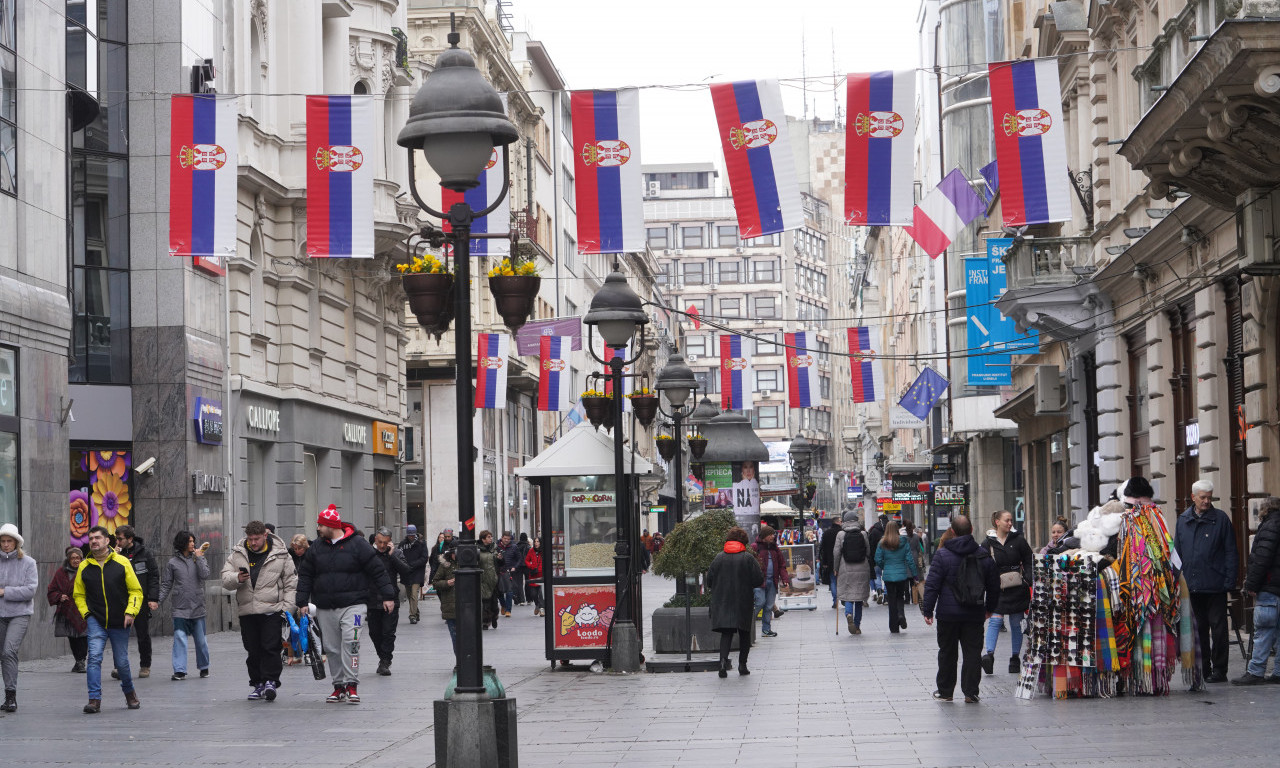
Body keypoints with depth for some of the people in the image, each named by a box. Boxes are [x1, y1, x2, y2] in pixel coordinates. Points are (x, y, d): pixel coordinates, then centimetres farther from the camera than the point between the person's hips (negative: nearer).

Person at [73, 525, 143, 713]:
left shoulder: (122, 562, -1)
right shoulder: (84, 567, 4)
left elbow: (136, 590, 3)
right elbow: (78, 594, 15)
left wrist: (130, 612, -9)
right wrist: (86, 613, 0)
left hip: (119, 622, -1)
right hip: (96, 621, 1)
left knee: (121, 662, 7)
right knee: (94, 657, -16)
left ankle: (129, 692, 33)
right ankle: (94, 699, -15)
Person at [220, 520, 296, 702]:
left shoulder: (281, 555, 2)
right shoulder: (237, 554, 9)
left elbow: (291, 583, 3)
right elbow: (225, 578, 7)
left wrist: (287, 608, -5)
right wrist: (237, 578, -15)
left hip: (272, 611, -3)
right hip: (246, 611, 3)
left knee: (271, 647, -10)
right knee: (252, 651, 7)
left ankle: (270, 681, -6)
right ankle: (257, 684, 15)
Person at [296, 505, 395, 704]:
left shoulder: (358, 544, -2)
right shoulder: (317, 547, 11)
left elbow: (377, 571, -1)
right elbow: (305, 575, 16)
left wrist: (387, 596, -4)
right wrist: (302, 601, 9)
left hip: (352, 605, -5)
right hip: (325, 609, 5)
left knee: (350, 642, -16)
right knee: (332, 648, 5)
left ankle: (352, 685, -12)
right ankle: (339, 685, 14)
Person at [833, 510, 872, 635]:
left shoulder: (840, 535, -5)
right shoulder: (863, 534, -1)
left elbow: (836, 553, -4)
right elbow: (868, 552, 2)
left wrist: (836, 569, 7)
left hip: (846, 570, -1)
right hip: (862, 570, 1)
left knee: (847, 596, 4)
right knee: (859, 599, 11)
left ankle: (849, 614, -27)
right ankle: (857, 626, 14)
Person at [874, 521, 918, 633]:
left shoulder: (882, 544, -4)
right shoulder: (904, 542, -3)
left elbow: (878, 560, -3)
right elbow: (910, 559, -3)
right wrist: (914, 574, 4)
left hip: (888, 575, 0)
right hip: (902, 574, 0)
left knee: (891, 600, 7)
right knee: (900, 597, 18)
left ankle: (894, 627, 8)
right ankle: (901, 615, -11)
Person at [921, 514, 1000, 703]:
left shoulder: (942, 555, -8)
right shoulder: (983, 555, 3)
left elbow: (932, 585, -9)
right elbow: (994, 585, 11)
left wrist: (928, 610, -2)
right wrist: (990, 608, 25)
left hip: (948, 613, -2)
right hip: (975, 614, 2)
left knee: (947, 653, 9)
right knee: (972, 653, 5)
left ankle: (945, 691, 16)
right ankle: (970, 693, 3)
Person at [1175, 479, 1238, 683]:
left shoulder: (1221, 519, -1)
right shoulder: (1183, 520, 10)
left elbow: (1230, 552, -3)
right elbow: (1177, 553, 15)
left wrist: (1229, 581, -9)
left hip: (1215, 586, -4)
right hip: (1191, 586, 4)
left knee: (1218, 628, -1)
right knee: (1198, 629, 10)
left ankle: (1219, 670, 6)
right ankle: (1202, 669, 18)